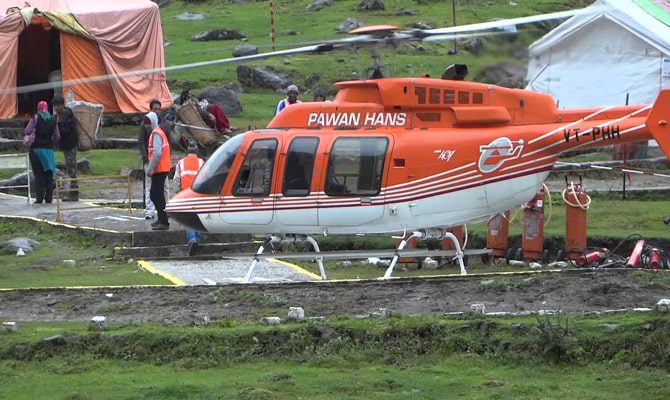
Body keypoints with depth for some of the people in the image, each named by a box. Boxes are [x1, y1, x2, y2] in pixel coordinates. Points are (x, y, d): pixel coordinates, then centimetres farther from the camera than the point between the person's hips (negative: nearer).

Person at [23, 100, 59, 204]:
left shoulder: (36, 118, -6)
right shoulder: (53, 120, 6)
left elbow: (27, 131, -11)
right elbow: (57, 136, 8)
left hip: (36, 148, -3)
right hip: (48, 149, 3)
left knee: (38, 175, -1)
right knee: (48, 174, 9)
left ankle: (39, 198, -5)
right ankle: (49, 197, 8)